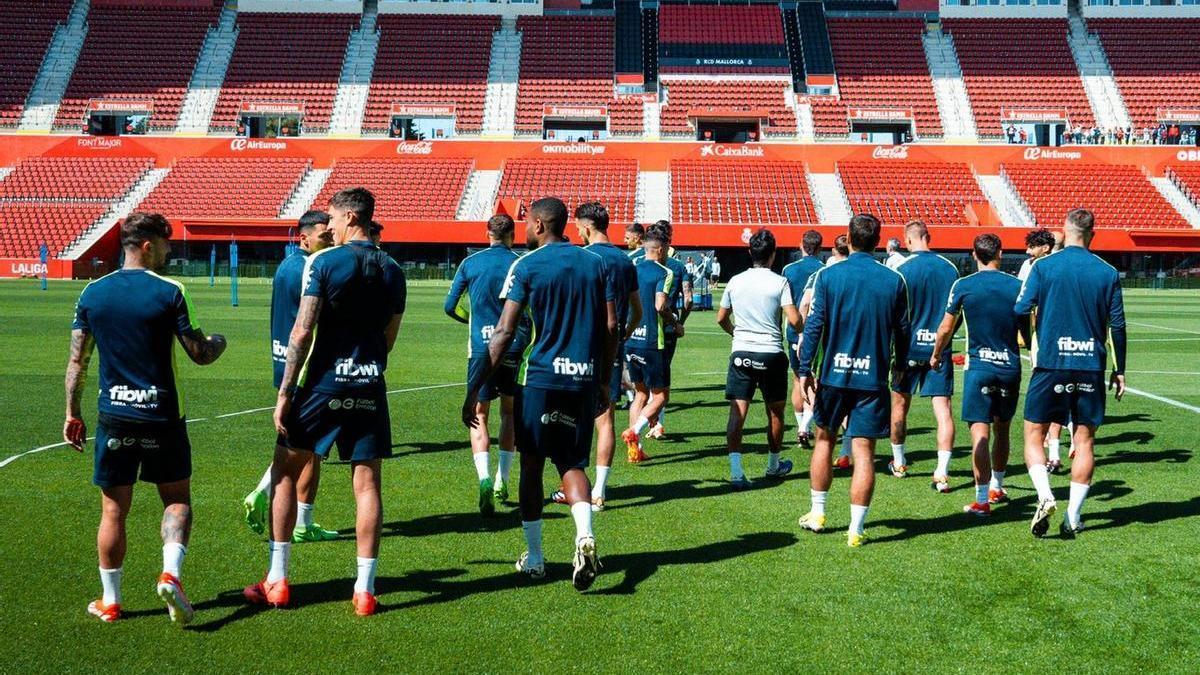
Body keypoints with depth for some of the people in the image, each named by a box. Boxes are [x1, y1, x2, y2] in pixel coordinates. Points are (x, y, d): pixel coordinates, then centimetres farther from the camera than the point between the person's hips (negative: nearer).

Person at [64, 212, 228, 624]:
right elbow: (200, 354, -6)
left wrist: (72, 413, 13)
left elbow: (77, 360, 5)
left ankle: (110, 602, 17)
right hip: (162, 415, -3)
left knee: (113, 511, 10)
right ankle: (171, 574, -8)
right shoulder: (169, 293, -9)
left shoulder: (92, 293, 3)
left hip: (113, 417, 3)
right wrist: (218, 342, 16)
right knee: (177, 499, 13)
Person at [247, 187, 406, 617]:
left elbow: (303, 330, -11)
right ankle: (365, 589, 5)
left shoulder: (322, 262, -7)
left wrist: (284, 393, -9)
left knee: (285, 472, 11)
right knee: (367, 485, 4)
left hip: (323, 383, -4)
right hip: (369, 388, 4)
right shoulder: (392, 271, 7)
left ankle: (277, 581, 12)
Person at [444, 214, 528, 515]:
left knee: (479, 416, 2)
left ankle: (484, 478, -20)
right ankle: (502, 480, 17)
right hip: (514, 347, 1)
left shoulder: (471, 263, 3)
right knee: (510, 411, 19)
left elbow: (449, 307, 6)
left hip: (481, 348, -1)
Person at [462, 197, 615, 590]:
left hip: (541, 377, -3)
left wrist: (475, 388, -6)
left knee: (532, 465, 12)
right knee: (572, 464, 12)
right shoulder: (595, 263, 9)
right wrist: (603, 379, 18)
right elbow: (611, 326, 8)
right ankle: (584, 536, -14)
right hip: (585, 378, 3)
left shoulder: (526, 266, -4)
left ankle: (534, 558, 19)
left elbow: (504, 333, -9)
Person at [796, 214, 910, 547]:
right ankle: (856, 529, 2)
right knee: (864, 452, 1)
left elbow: (814, 324, -7)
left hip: (834, 373, 0)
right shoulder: (894, 281, -1)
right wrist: (899, 365, 23)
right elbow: (902, 330, 7)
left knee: (824, 439, 18)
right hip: (873, 378, 0)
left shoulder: (828, 275, -5)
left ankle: (817, 514, 26)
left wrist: (805, 369, -3)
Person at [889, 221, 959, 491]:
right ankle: (942, 474, -8)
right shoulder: (950, 268, 2)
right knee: (943, 410, 0)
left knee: (900, 406, 16)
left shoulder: (904, 270, -9)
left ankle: (899, 463, 30)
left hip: (910, 347, -2)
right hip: (940, 348, 2)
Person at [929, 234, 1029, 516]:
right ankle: (997, 487, 33)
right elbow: (1028, 331, 6)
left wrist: (936, 355, 21)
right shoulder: (1017, 286, 0)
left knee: (980, 434, -6)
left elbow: (946, 328, 3)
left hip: (978, 366, -3)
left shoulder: (963, 286, -5)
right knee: (1002, 430, 19)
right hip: (1010, 366, 3)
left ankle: (982, 500, -11)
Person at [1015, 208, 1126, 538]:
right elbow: (1117, 326, 4)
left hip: (1051, 364, -2)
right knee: (1084, 439, 8)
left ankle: (1045, 496, -15)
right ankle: (1073, 518, 6)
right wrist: (1119, 371, 13)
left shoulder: (1043, 267, -3)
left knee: (1034, 434, 7)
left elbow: (1020, 311, -6)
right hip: (1091, 367, 2)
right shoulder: (1108, 273, 2)